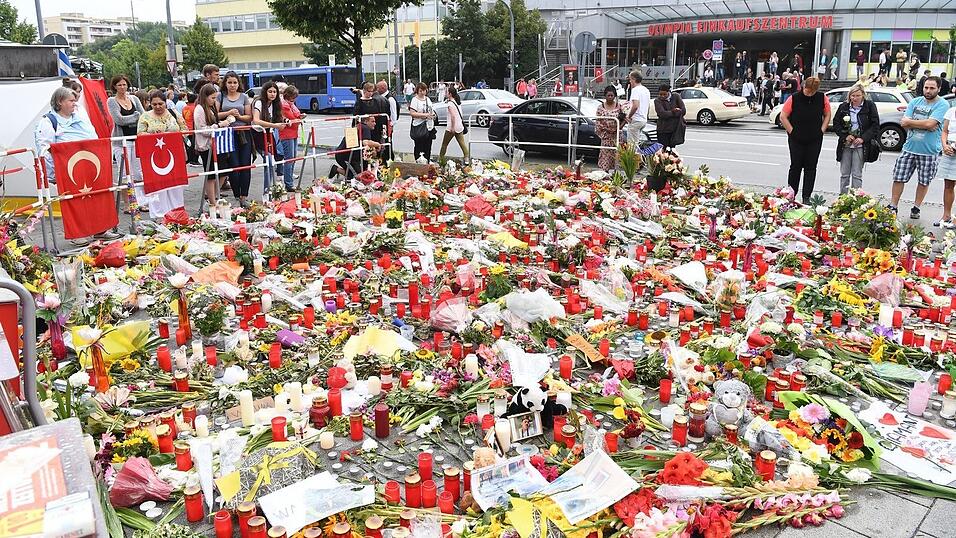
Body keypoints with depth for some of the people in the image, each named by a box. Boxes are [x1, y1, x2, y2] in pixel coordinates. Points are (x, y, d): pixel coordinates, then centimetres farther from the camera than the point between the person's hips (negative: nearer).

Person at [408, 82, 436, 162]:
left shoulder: (428, 99, 15)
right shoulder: (415, 100, -8)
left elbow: (431, 110, 28)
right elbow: (412, 113, -17)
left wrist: (433, 115, 5)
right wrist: (424, 115, -22)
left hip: (429, 126, 7)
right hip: (419, 127, -7)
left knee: (428, 148, 10)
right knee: (419, 147, -2)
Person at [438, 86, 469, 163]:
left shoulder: (450, 103, -15)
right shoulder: (458, 102, 10)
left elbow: (453, 116, -24)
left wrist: (452, 128, -23)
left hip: (452, 127, -7)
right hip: (460, 126, 7)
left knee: (444, 144, 7)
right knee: (462, 143, 6)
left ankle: (440, 158, 17)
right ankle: (467, 158, 0)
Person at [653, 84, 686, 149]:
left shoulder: (676, 97, 4)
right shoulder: (657, 101, -4)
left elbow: (683, 110, -3)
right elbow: (662, 114, -18)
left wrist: (669, 113, -7)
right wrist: (676, 112, -11)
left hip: (676, 128, 3)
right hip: (664, 129, -3)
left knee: (672, 147, 7)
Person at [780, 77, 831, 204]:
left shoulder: (822, 99, -3)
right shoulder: (794, 98, -10)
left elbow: (827, 115, 10)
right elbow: (783, 117, -5)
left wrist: (822, 130, 0)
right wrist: (792, 131, -8)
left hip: (815, 140, 2)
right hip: (796, 139, -2)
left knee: (811, 168, 3)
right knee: (796, 167, 5)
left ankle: (807, 197, 7)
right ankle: (790, 195, 15)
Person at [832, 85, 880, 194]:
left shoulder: (870, 106, -1)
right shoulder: (843, 106, 4)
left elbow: (875, 125, -1)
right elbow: (836, 124, 7)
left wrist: (863, 138, -12)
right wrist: (845, 136, -7)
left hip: (860, 145, -2)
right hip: (845, 145, 3)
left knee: (857, 174, -3)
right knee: (844, 174, 7)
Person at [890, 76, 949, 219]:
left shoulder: (943, 105, -8)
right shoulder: (915, 102, 6)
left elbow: (929, 123, -21)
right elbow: (904, 123, -3)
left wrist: (909, 121, -8)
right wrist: (924, 126, -15)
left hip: (930, 152, -3)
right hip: (909, 148, 3)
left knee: (924, 182, 9)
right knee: (898, 178, 1)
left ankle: (916, 208, 24)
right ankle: (893, 206, 10)